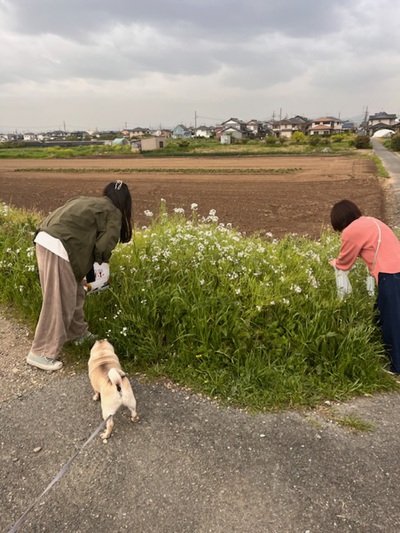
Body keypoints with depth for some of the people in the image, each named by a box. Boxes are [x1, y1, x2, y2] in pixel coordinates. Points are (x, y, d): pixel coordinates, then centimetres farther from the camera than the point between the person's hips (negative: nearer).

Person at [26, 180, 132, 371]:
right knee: (59, 302, 0)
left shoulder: (85, 201, 26)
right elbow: (104, 246, -4)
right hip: (59, 247, -9)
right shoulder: (113, 213, 5)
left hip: (44, 239, 9)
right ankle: (41, 353, 7)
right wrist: (97, 266, 16)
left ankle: (78, 333, 36)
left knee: (73, 294, 21)